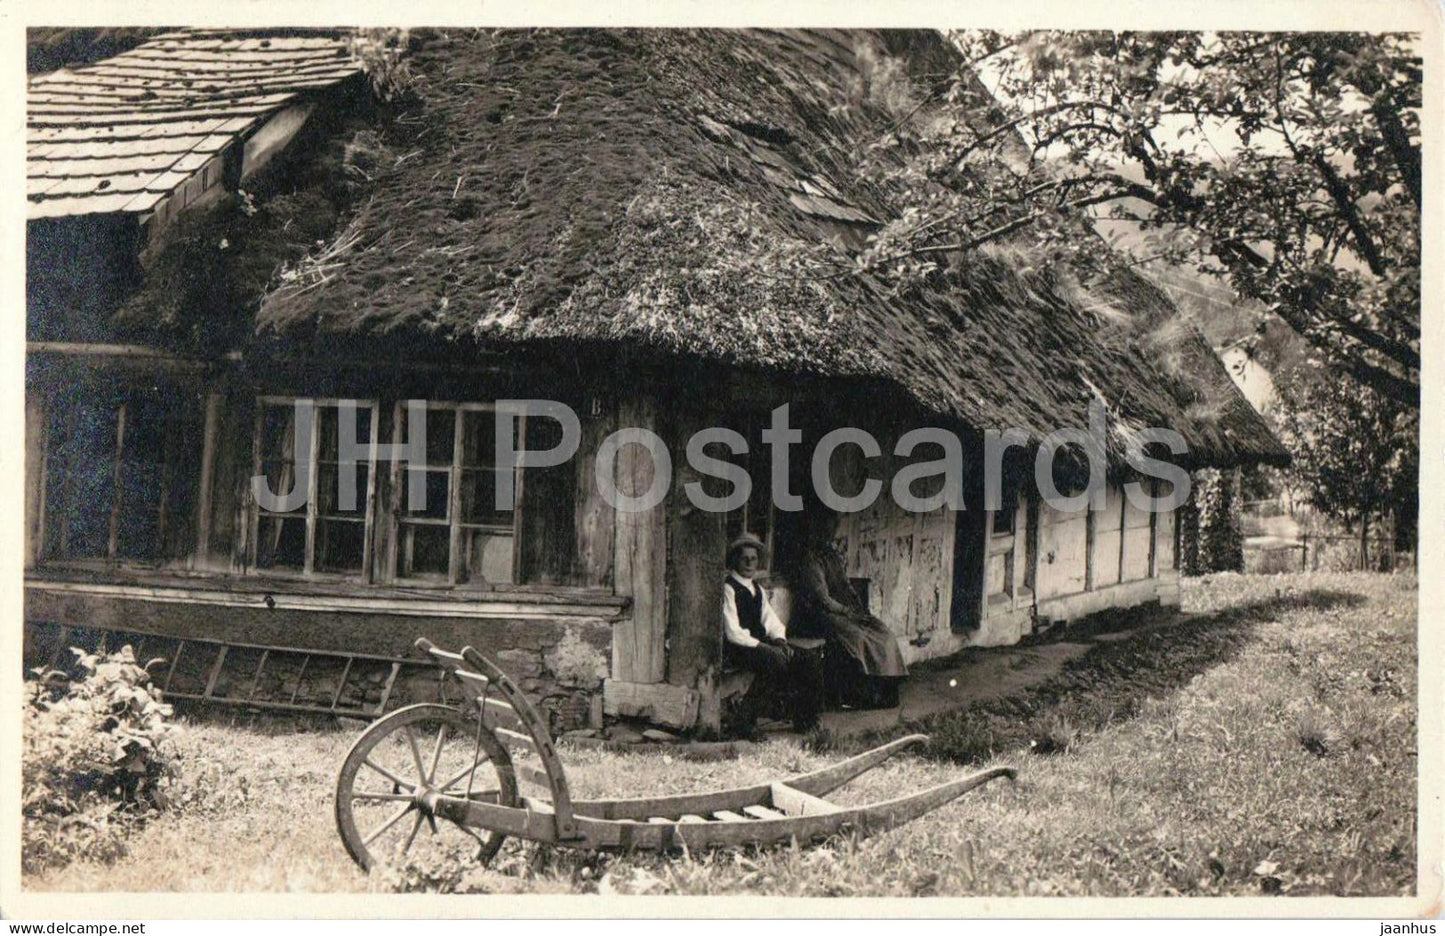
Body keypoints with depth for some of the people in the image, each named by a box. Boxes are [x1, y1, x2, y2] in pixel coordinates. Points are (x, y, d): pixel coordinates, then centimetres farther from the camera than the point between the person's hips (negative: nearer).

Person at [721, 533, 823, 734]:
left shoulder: (757, 589, 18)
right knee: (775, 658, -34)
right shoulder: (728, 588, -9)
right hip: (735, 650, -8)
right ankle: (745, 721, -27)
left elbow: (772, 622, 19)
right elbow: (733, 632, -17)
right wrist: (762, 646, -20)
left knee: (808, 661, -6)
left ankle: (804, 721, -2)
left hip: (759, 644, 8)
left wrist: (780, 640, -3)